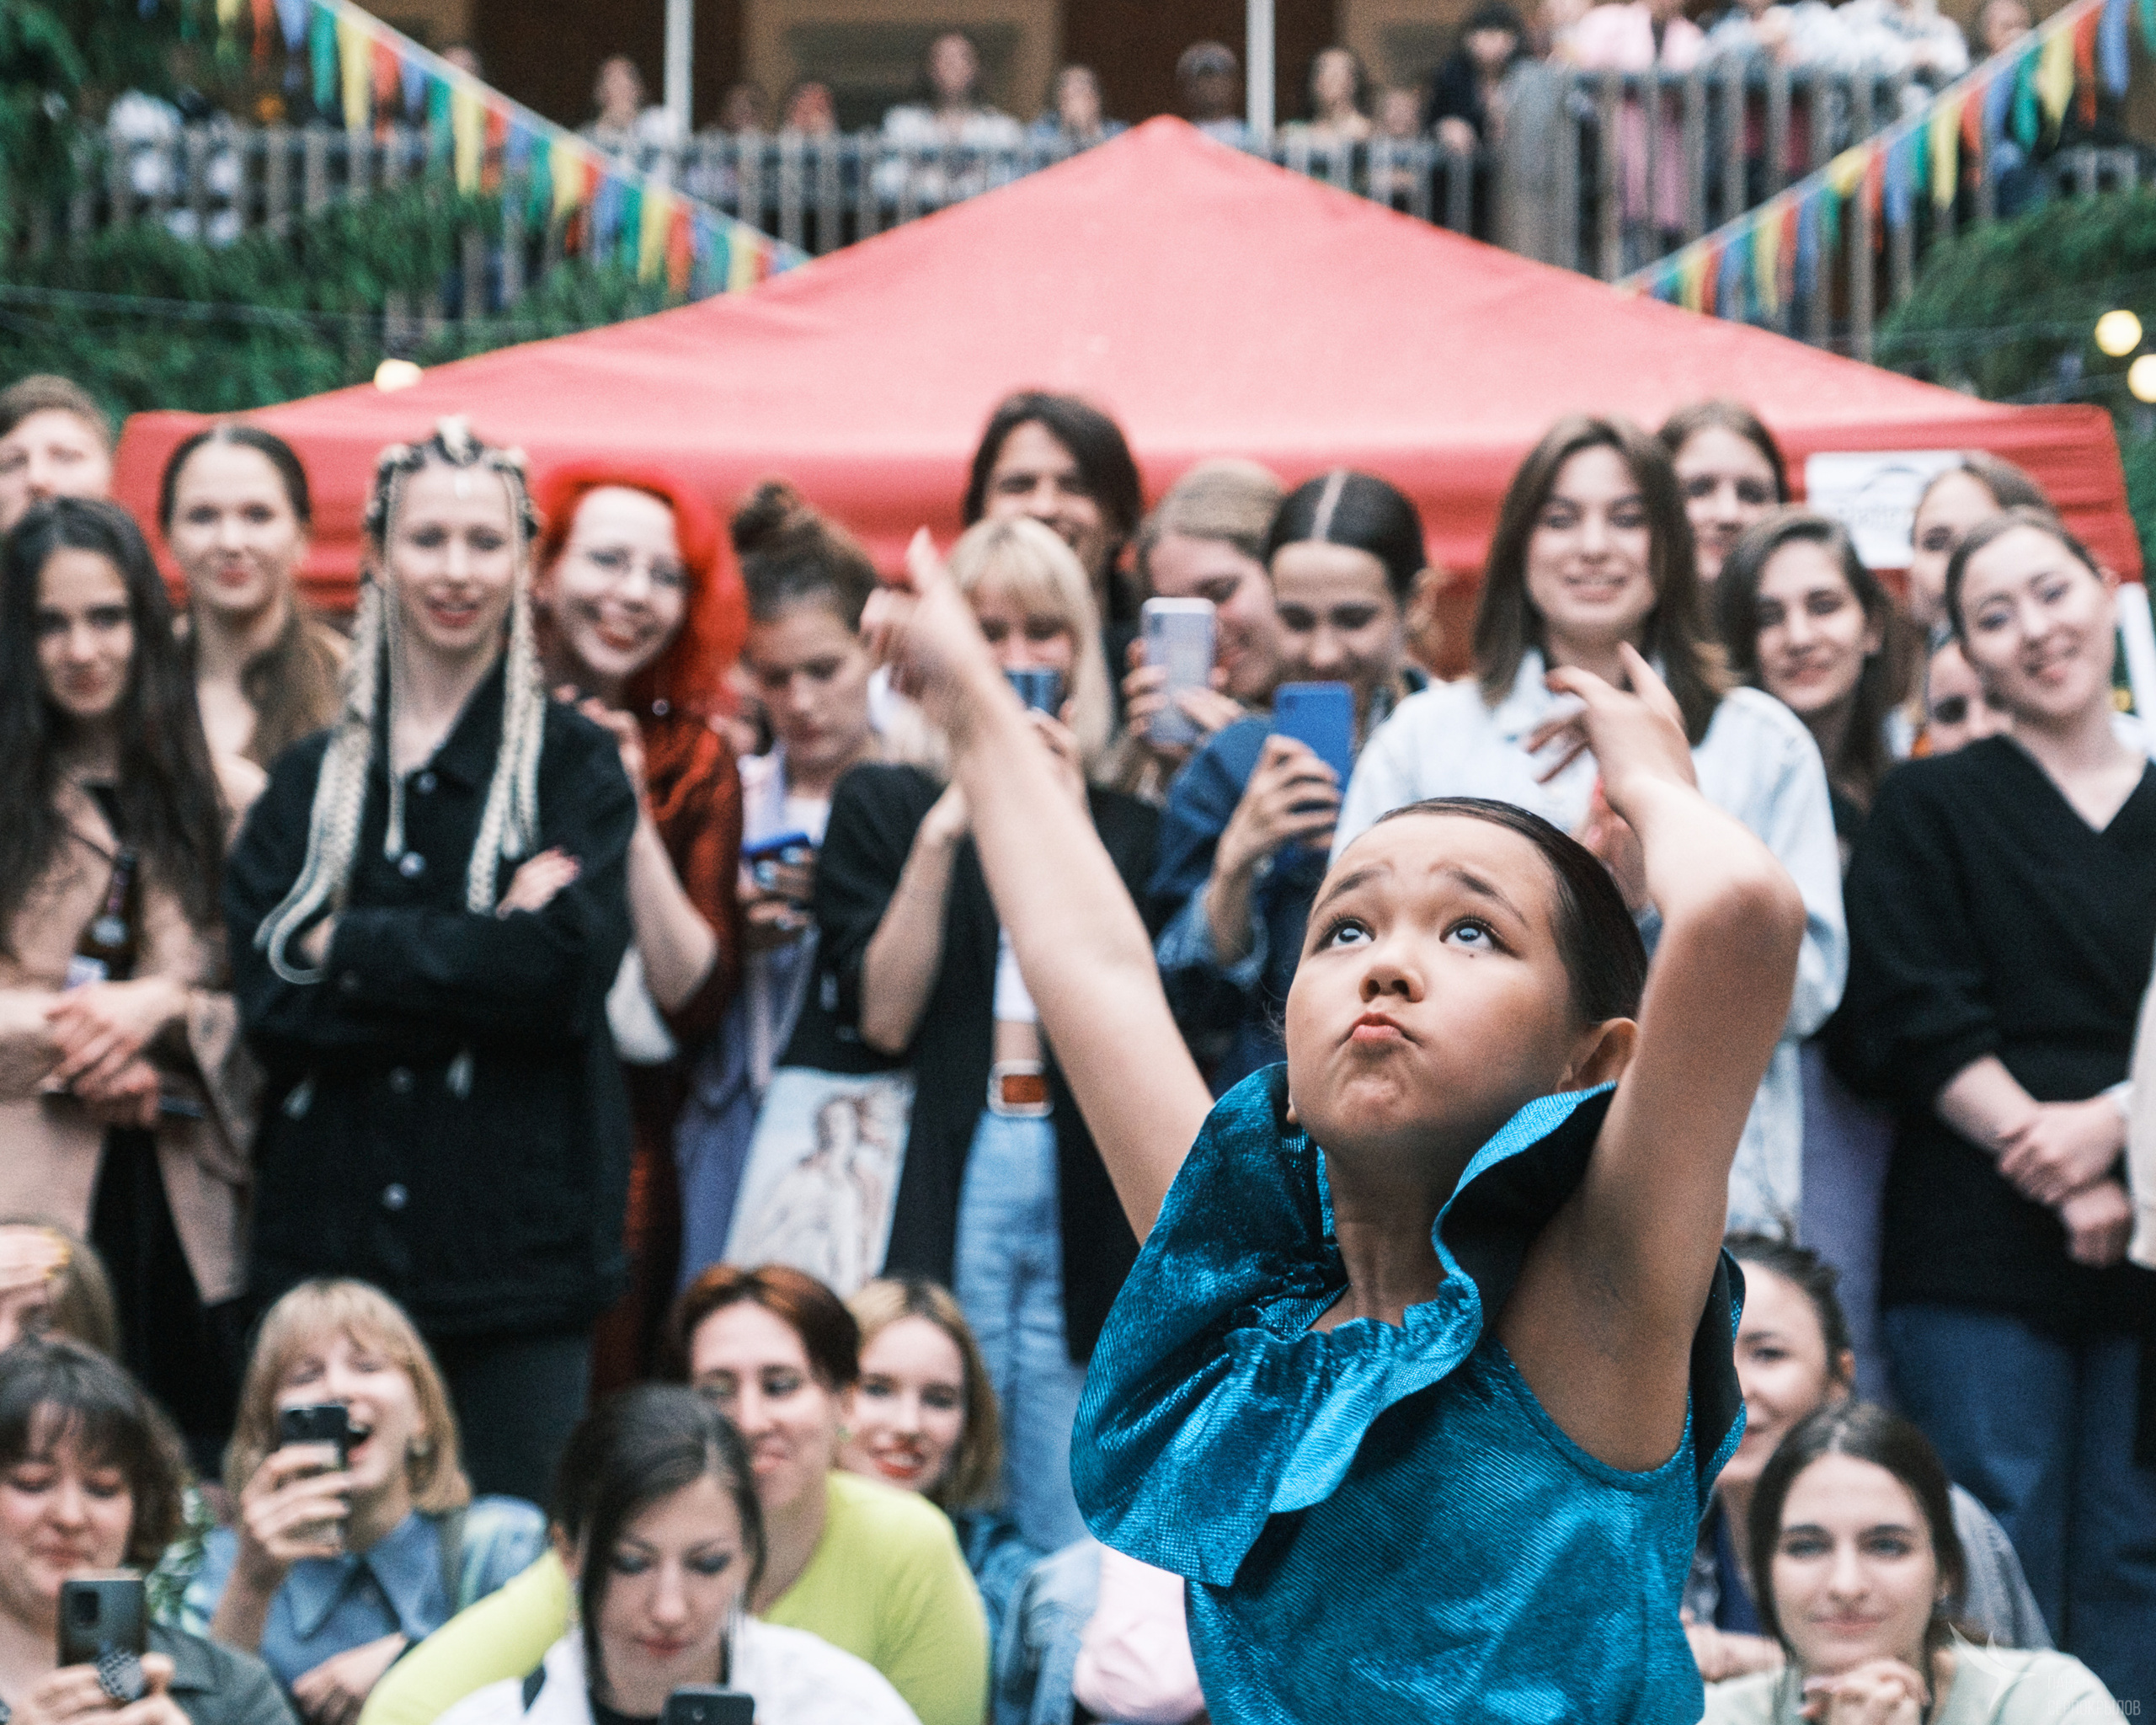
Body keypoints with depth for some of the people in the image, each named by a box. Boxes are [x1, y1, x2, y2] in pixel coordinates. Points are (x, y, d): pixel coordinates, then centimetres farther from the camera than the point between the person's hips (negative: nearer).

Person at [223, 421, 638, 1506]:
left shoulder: (573, 765, 6)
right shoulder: (311, 778, 12)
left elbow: (567, 969, -10)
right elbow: (266, 999, -1)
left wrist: (349, 948, -6)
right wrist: (478, 960, -10)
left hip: (518, 1243, -2)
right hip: (332, 1239, 2)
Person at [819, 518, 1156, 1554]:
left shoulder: (1129, 824, 14)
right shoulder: (884, 805, 9)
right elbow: (883, 1014, -2)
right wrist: (941, 835, -9)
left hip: (1082, 1188, 2)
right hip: (940, 1186, -2)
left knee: (1076, 1541, 0)